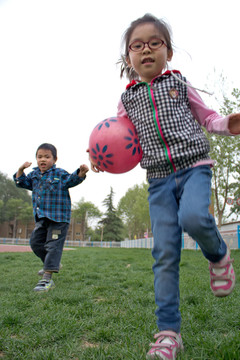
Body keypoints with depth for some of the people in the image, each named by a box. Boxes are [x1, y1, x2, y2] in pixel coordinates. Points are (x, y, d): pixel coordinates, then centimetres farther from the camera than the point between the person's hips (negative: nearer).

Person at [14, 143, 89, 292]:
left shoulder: (60, 174, -6)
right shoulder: (34, 175, 11)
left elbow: (73, 179, -14)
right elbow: (21, 182, 16)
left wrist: (81, 172, -34)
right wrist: (21, 170, 0)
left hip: (58, 217, -7)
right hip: (42, 218, 8)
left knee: (53, 245, -8)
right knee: (35, 242, 14)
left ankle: (47, 279, -6)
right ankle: (52, 264, 35)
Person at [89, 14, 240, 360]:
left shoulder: (178, 83, 11)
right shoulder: (127, 100, 14)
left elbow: (205, 116, 16)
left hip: (193, 166, -1)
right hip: (159, 178, 2)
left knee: (193, 218, -33)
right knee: (164, 253, -4)